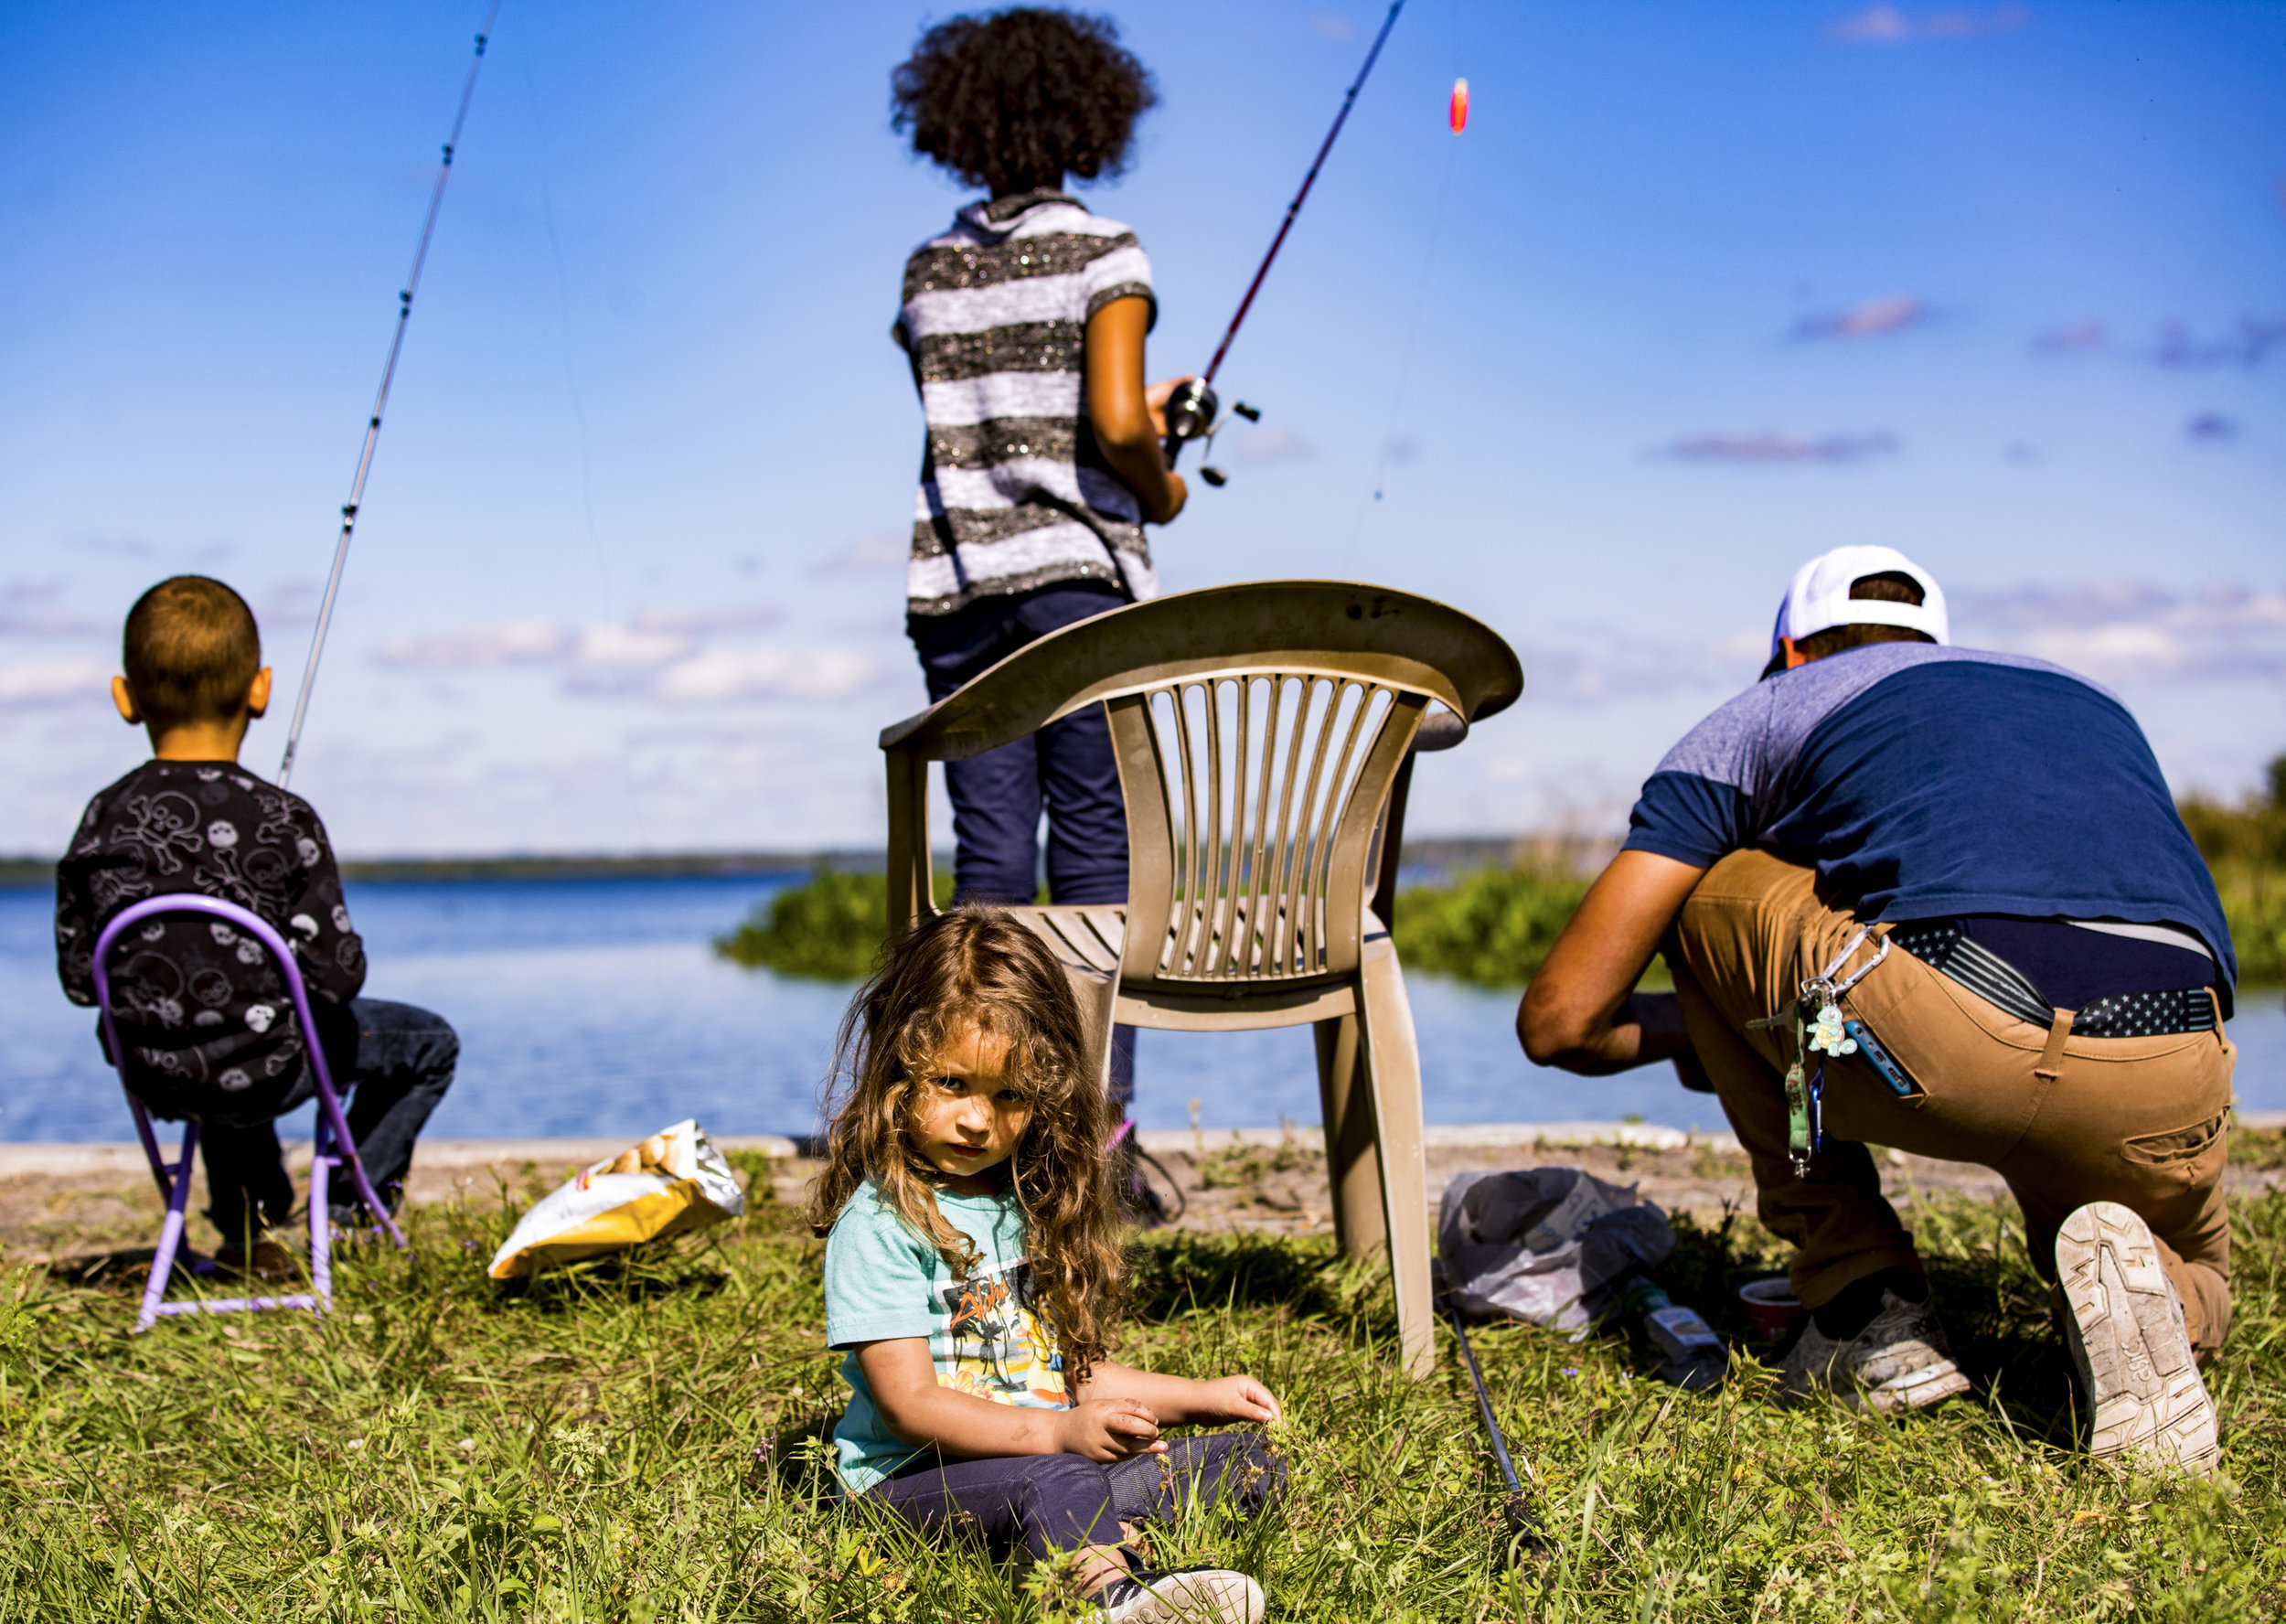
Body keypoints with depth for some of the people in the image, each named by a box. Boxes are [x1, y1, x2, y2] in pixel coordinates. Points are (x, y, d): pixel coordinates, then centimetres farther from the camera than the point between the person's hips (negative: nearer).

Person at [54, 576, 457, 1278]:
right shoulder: (283, 821, -18)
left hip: (152, 1079, 5)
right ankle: (351, 1207, 22)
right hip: (266, 1072, -4)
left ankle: (247, 1226, 38)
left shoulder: (103, 824, -9)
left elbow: (78, 977, -2)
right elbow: (337, 974, -16)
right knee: (429, 1044, 20)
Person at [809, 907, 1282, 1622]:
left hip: (1053, 1452, 7)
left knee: (1251, 1460, -8)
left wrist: (1199, 1397, 15)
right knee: (1050, 1483, -36)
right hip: (915, 1478, -7)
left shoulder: (1035, 1207, 14)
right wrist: (1061, 1432, -26)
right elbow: (910, 1406, -16)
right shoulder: (878, 1224, -11)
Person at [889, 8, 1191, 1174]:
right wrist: (1162, 490, 8)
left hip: (956, 585, 4)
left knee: (989, 856, 4)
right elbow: (1115, 424, -13)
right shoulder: (1103, 255, -2)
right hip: (1077, 573, -4)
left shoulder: (927, 273, 12)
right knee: (1096, 851, -2)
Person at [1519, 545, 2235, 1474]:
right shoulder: (2092, 703, 37)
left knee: (1701, 886, 24)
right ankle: (2139, 1284, 0)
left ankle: (1871, 1321, 18)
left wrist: (1678, 1027, 45)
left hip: (1946, 1046, -5)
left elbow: (1560, 1020, 21)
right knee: (2192, 1292, 39)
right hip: (2170, 1098, 5)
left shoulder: (1767, 711, 24)